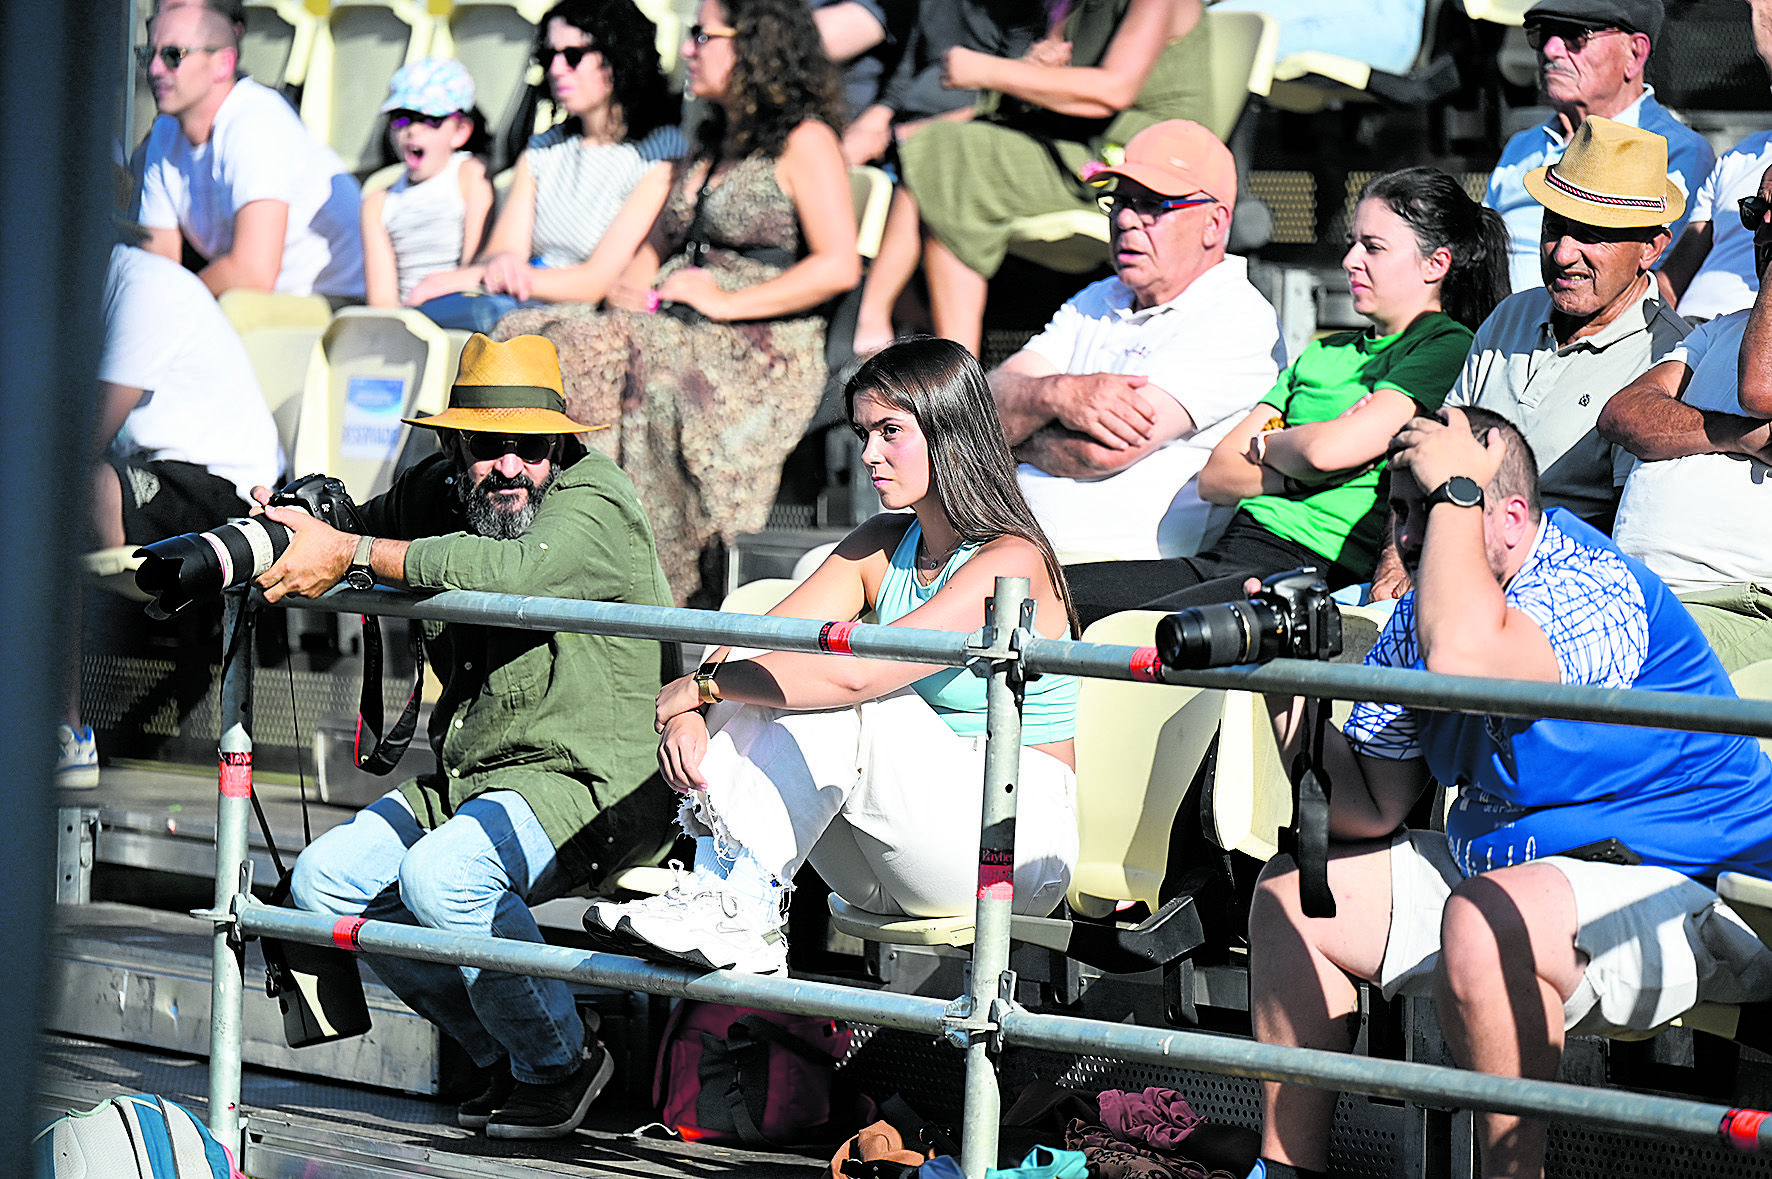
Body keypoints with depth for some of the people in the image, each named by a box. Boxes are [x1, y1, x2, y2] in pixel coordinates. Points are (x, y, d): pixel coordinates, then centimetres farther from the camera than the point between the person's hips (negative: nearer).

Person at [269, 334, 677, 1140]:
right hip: (466, 782, 9)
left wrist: (349, 553, -36)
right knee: (325, 880, -2)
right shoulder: (439, 493, 6)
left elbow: (509, 571, -36)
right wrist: (286, 523, -9)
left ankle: (558, 1061, -7)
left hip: (595, 786, -9)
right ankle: (502, 1055, 7)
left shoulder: (593, 507, -18)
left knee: (441, 876, -31)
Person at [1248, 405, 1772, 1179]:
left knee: (1481, 920, -38)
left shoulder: (1594, 590, -22)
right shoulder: (1418, 616, 5)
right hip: (1505, 865, 10)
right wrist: (1294, 705, -10)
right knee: (1292, 892, 10)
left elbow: (1462, 661, -43)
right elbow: (1375, 810, 6)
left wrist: (1453, 490, -29)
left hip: (1667, 887, -10)